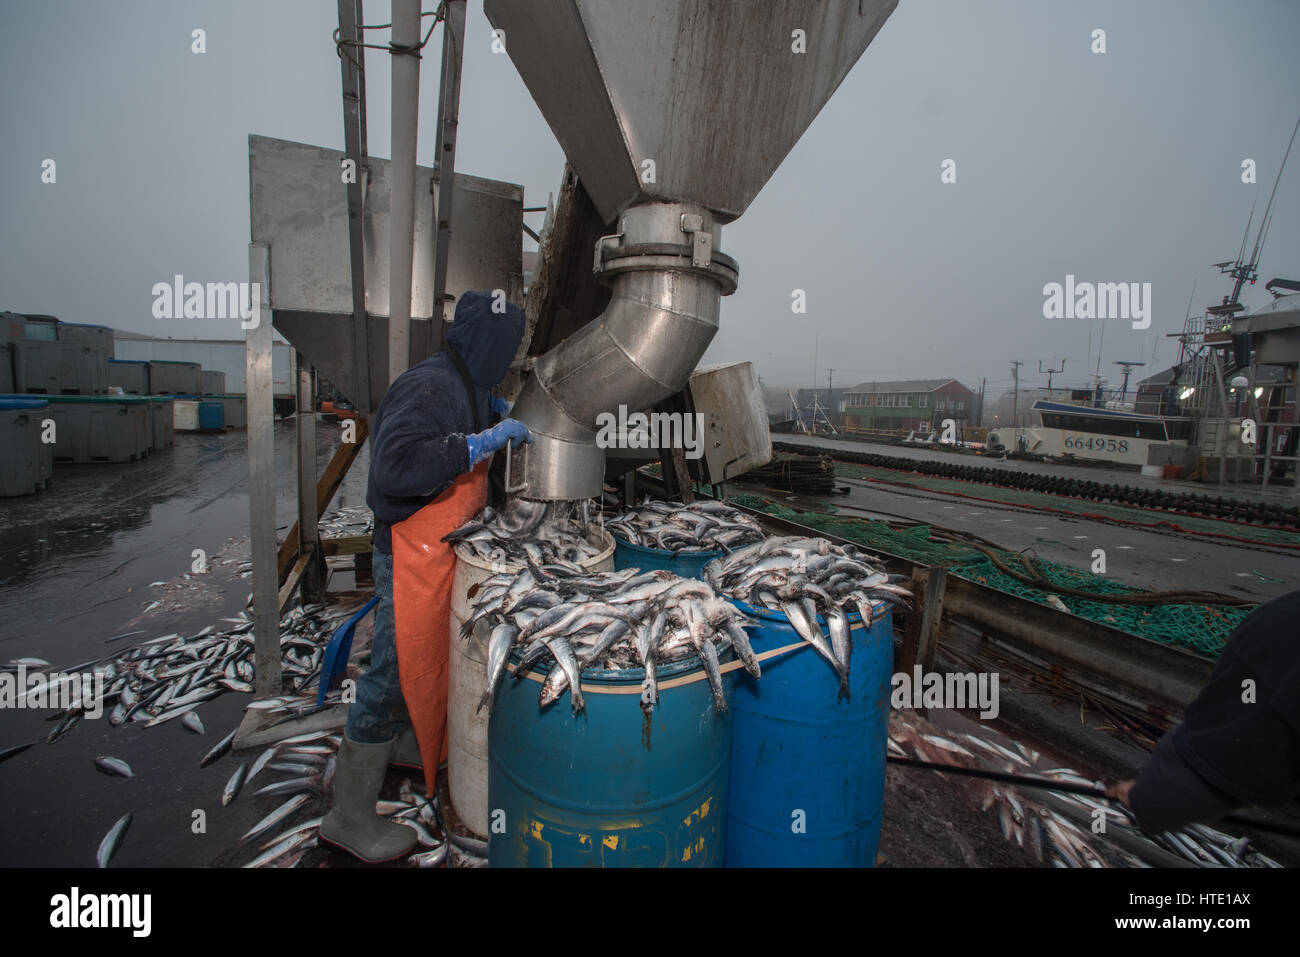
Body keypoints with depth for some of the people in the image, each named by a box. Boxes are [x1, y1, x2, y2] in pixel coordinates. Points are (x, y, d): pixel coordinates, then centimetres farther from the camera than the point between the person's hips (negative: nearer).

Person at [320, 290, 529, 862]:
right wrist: (481, 442, -30)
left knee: (425, 659, 24)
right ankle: (350, 817, 18)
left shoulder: (464, 385, 9)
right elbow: (397, 464, -35)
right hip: (413, 554, -10)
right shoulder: (429, 386, -22)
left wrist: (494, 412, 16)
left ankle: (405, 746, 48)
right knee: (395, 669, 1)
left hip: (443, 551, 10)